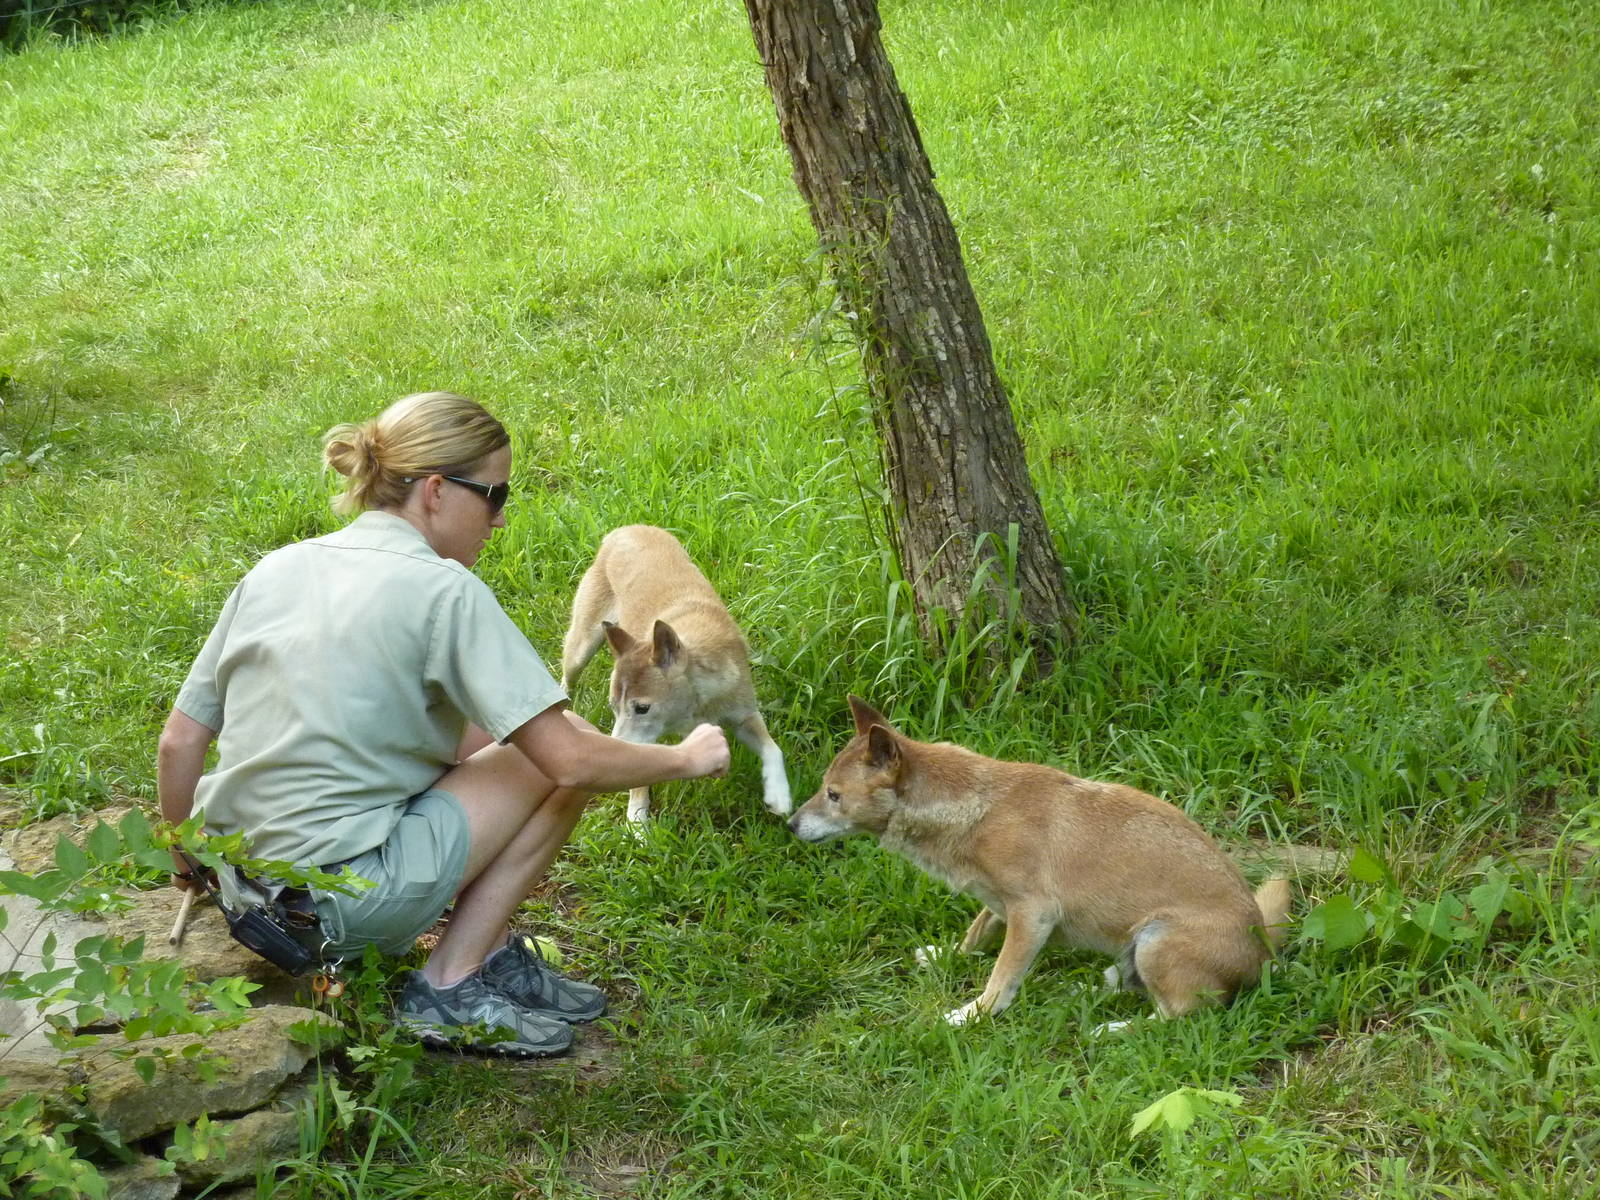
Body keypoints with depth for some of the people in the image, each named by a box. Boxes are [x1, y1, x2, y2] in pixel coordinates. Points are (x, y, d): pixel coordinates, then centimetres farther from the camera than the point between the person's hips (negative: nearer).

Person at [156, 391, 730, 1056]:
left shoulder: (275, 569, 8)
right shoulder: (444, 591, -11)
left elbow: (180, 740, 10)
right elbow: (570, 760, -15)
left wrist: (182, 861, 26)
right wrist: (686, 758, 2)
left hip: (244, 892, 8)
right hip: (344, 900, -8)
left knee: (486, 732, 21)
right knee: (562, 756, 2)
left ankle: (492, 954, 20)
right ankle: (451, 987, 2)